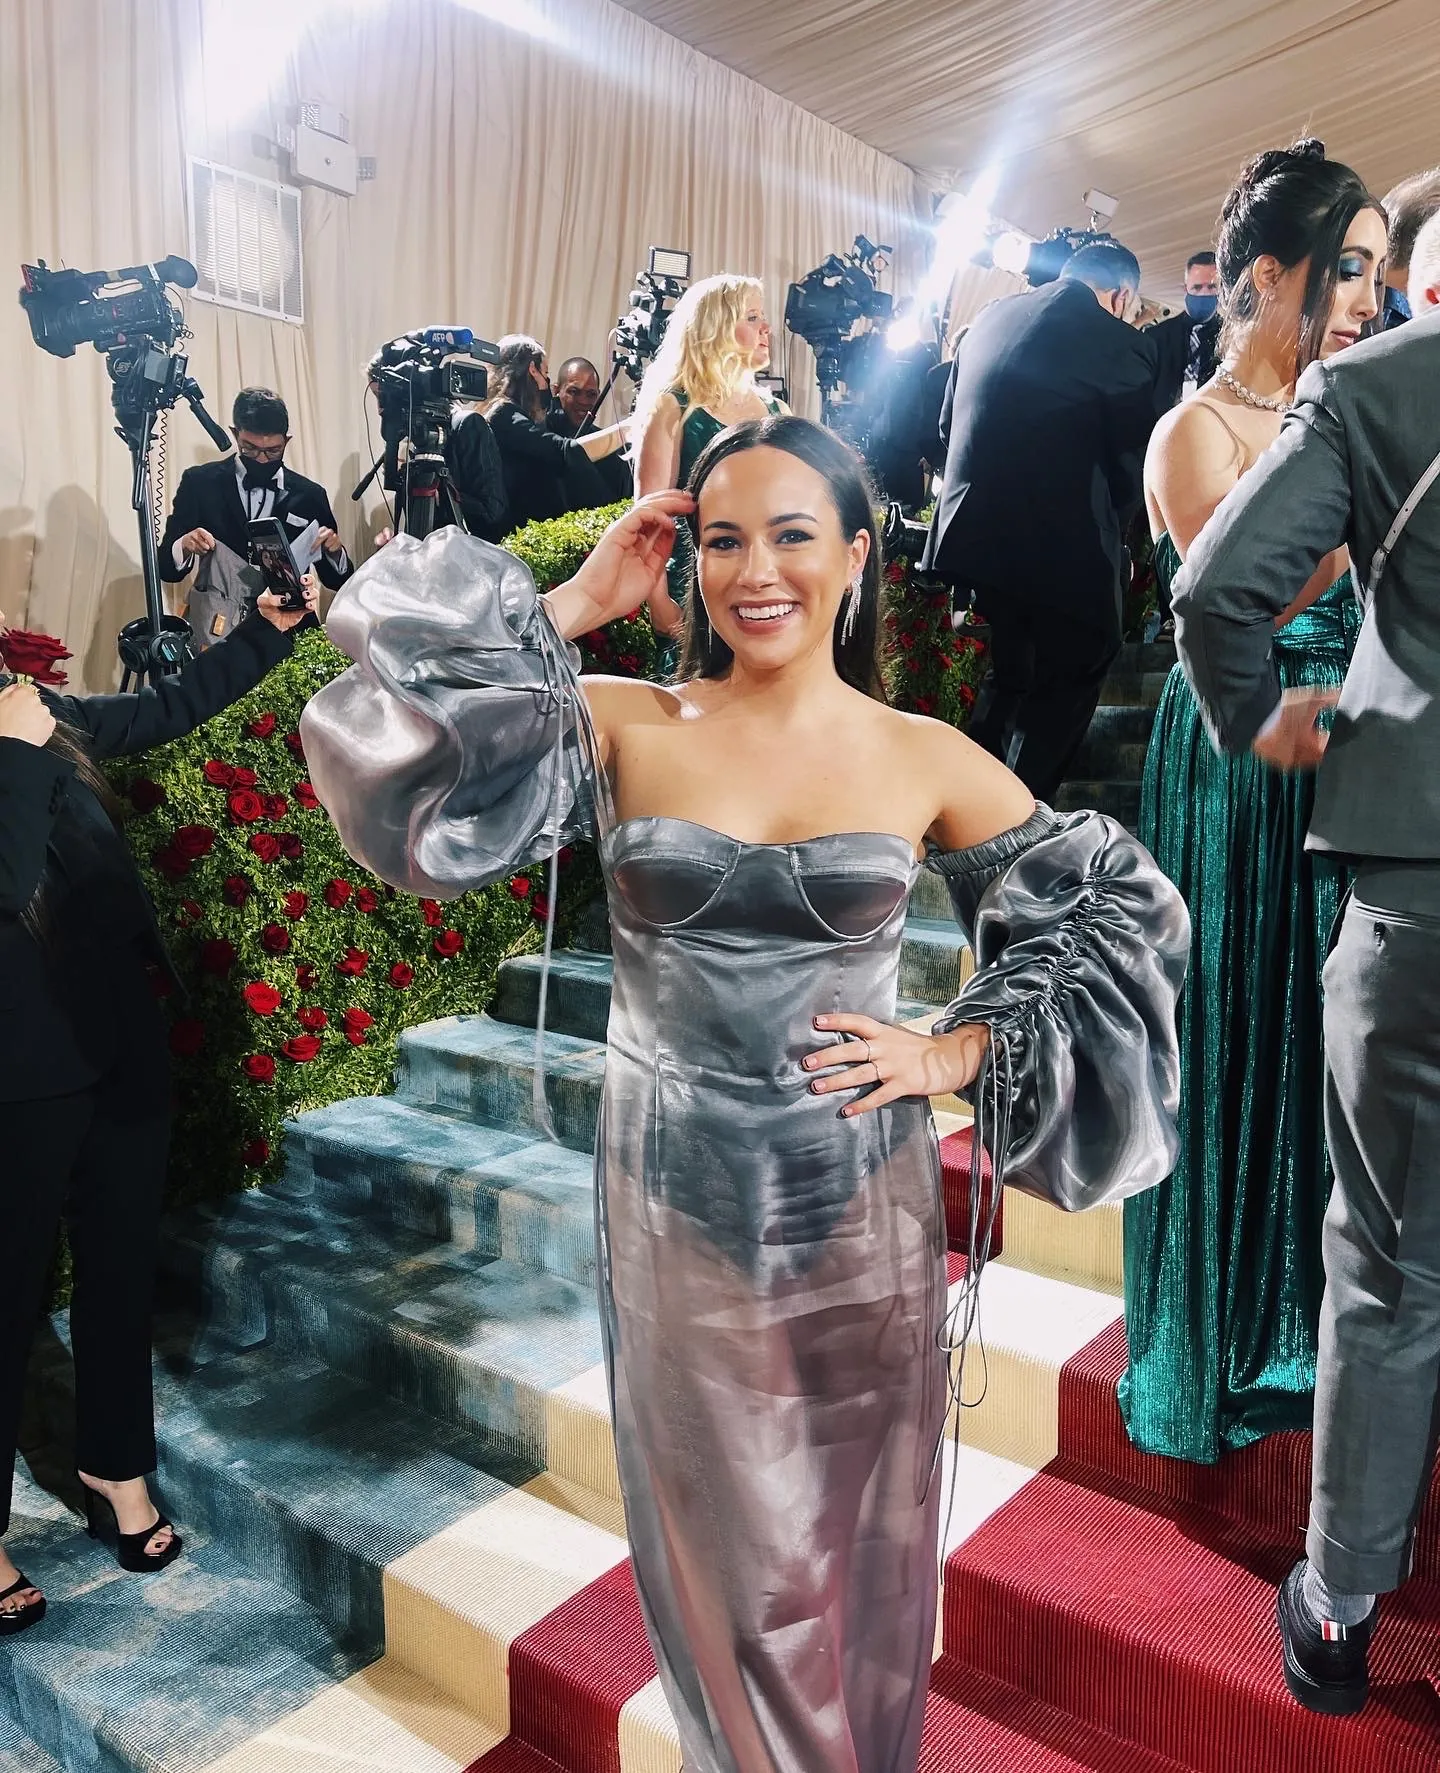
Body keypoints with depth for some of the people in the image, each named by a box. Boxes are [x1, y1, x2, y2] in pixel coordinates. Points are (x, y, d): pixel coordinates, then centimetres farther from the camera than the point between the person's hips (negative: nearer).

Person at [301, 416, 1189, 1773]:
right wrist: (577, 603, -11)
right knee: (719, 1557, 19)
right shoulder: (626, 727, -5)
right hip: (674, 1216, 0)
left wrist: (956, 1050, -2)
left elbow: (1123, 907, 6)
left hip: (858, 1216, 1)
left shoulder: (925, 760, -3)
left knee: (854, 1550, 21)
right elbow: (403, 663, -17)